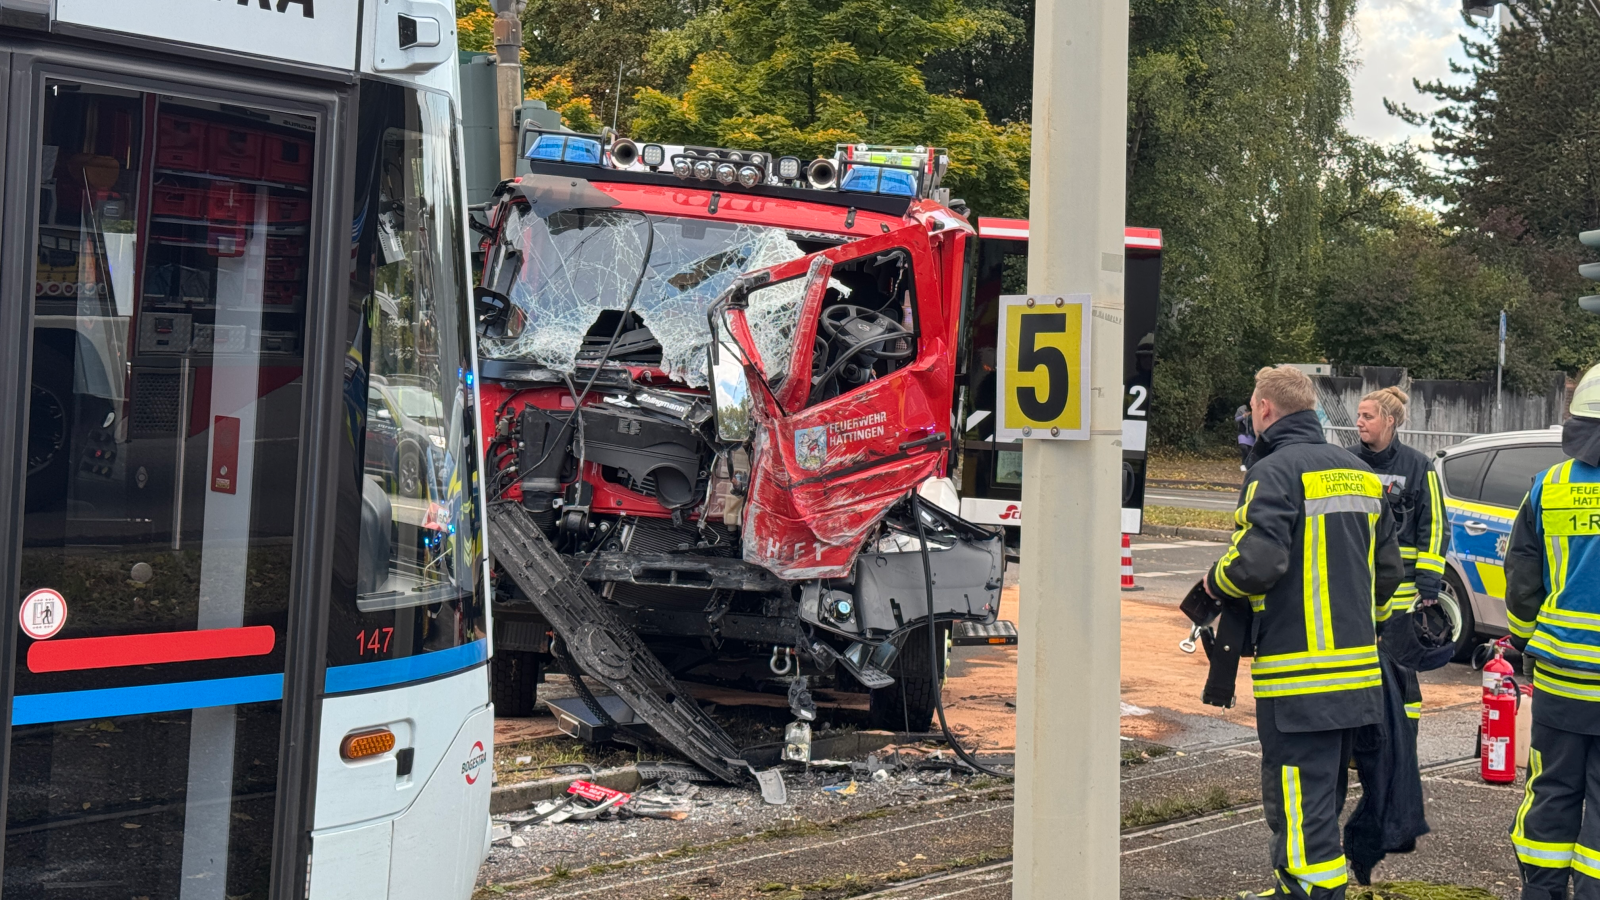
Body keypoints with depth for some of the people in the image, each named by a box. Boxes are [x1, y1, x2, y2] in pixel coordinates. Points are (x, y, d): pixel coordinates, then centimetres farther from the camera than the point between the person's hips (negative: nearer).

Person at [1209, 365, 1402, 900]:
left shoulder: (1276, 471, -12)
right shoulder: (1360, 474, 15)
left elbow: (1257, 562, -23)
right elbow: (1389, 569, 18)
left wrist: (1214, 584, -3)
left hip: (1299, 674, -9)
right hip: (1358, 671, 9)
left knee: (1299, 800, -6)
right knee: (1325, 792, 19)